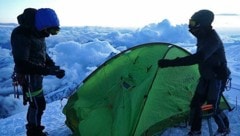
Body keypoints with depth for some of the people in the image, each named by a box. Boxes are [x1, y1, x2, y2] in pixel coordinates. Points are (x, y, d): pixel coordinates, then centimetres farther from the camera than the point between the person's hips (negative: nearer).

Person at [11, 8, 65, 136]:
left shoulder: (37, 33, 1)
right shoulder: (21, 35, -25)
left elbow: (43, 55, 14)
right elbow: (22, 64, -30)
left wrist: (53, 67, -2)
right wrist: (46, 70, -32)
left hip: (35, 74, 9)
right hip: (28, 76, -8)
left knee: (36, 103, 19)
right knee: (38, 104, -2)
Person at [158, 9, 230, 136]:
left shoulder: (212, 40, -31)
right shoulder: (203, 36, -2)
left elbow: (197, 58, -46)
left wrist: (170, 62, -51)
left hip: (217, 78, -8)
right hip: (206, 77, 8)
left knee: (213, 107, 4)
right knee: (195, 103, 7)